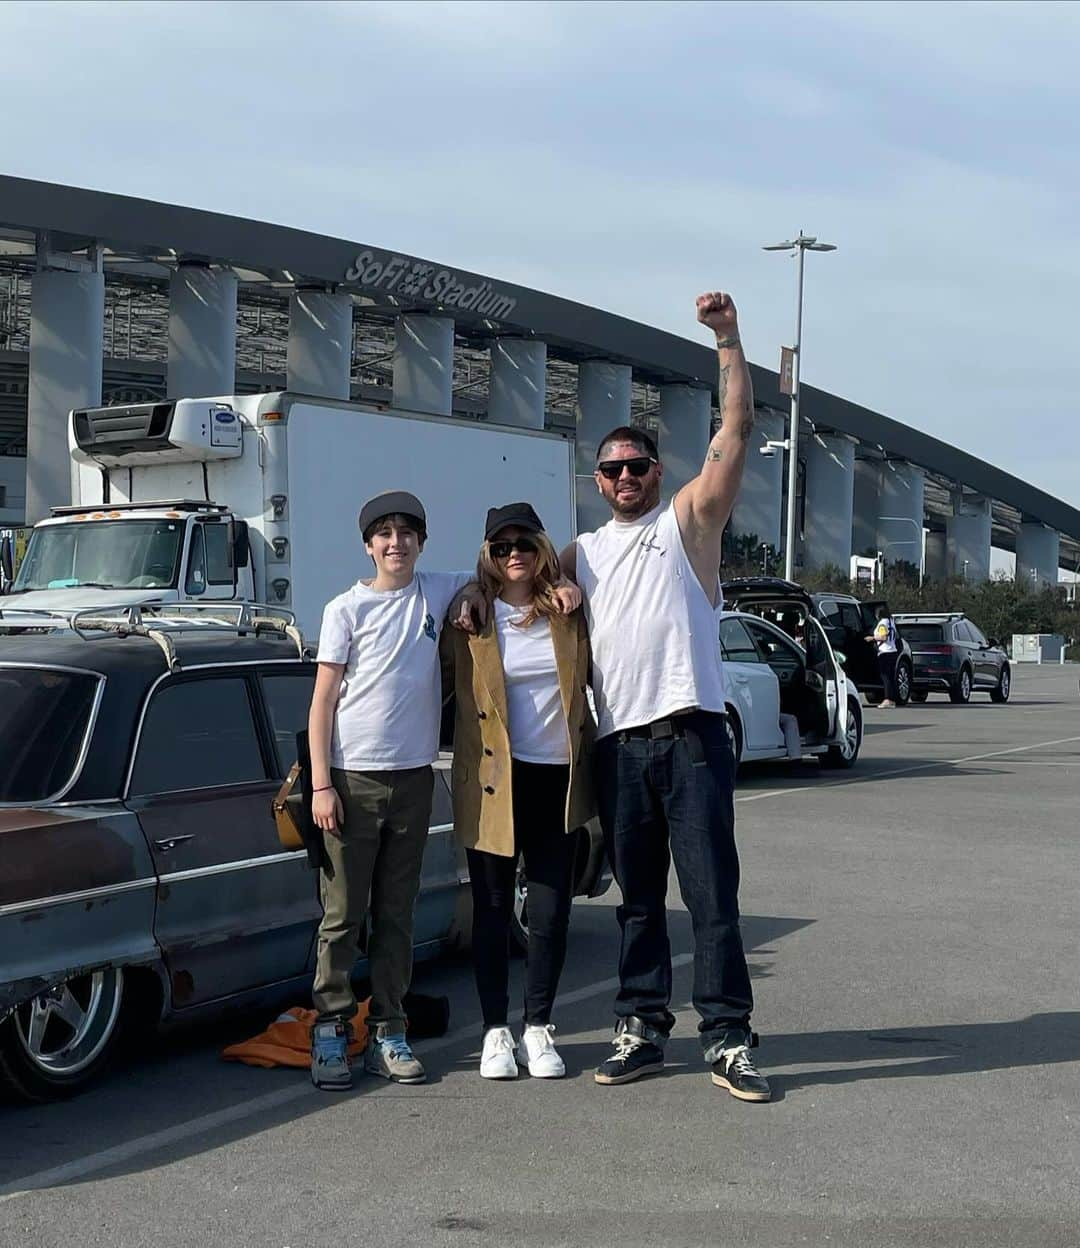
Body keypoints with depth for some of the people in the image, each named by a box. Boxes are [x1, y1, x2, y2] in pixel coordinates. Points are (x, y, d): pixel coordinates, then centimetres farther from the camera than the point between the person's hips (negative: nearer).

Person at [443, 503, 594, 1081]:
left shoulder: (570, 615, 5)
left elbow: (593, 682, 15)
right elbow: (442, 685, 7)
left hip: (558, 779, 2)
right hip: (493, 782, -2)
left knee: (552, 909, 5)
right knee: (492, 909, 6)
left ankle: (538, 1027, 19)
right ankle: (495, 1030, 17)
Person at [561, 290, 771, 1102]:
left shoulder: (688, 520, 6)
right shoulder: (583, 553, 16)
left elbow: (738, 430, -2)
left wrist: (729, 340, -8)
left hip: (691, 737, -4)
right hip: (618, 745, 4)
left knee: (712, 896, -3)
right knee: (638, 902, 11)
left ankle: (729, 1042, 1)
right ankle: (642, 1031, 18)